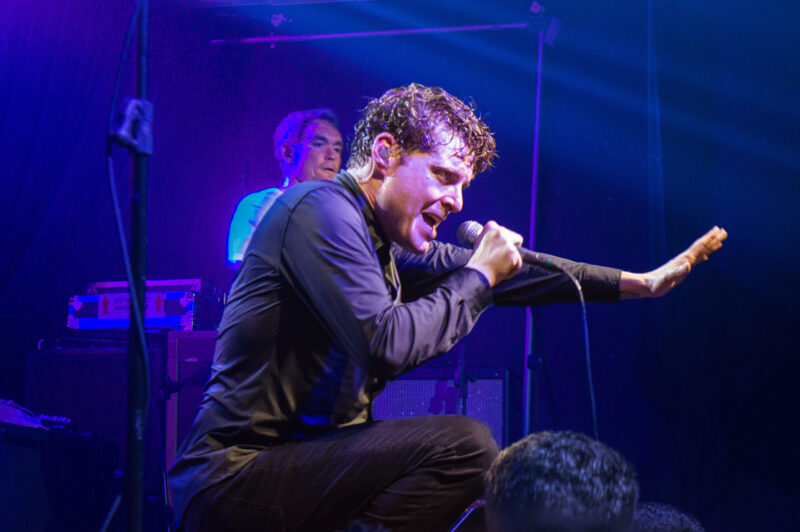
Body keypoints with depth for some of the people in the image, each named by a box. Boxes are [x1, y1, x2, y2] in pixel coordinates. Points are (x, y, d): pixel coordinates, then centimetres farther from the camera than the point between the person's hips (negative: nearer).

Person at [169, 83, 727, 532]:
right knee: (466, 445, -23)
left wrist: (639, 282, 22)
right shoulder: (323, 210, -13)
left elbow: (507, 271, 21)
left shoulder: (383, 242, 13)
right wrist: (478, 278, -11)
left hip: (305, 455, 10)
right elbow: (387, 345, -25)